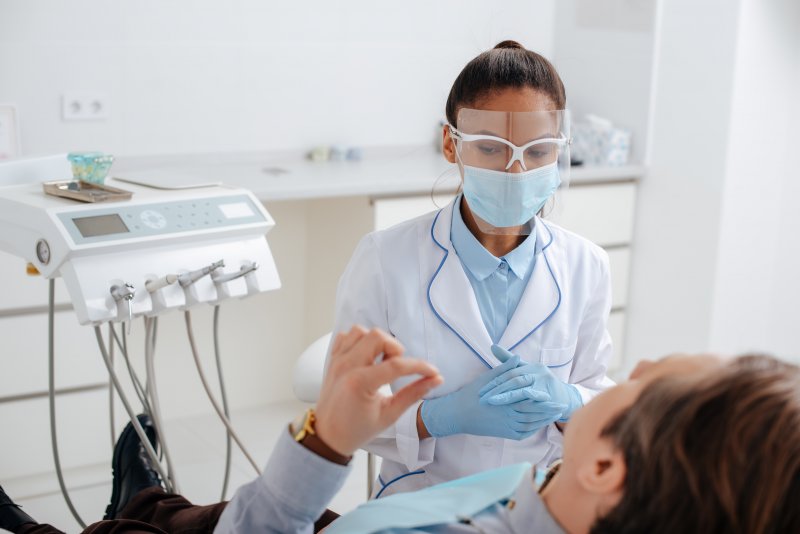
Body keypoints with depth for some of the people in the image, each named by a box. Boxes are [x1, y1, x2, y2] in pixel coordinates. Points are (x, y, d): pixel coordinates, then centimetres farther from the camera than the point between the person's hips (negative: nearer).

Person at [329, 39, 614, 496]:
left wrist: (564, 403, -15)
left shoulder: (587, 267, -3)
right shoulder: (385, 261, -11)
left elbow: (600, 400, 7)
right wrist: (444, 415, -22)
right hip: (420, 504, -3)